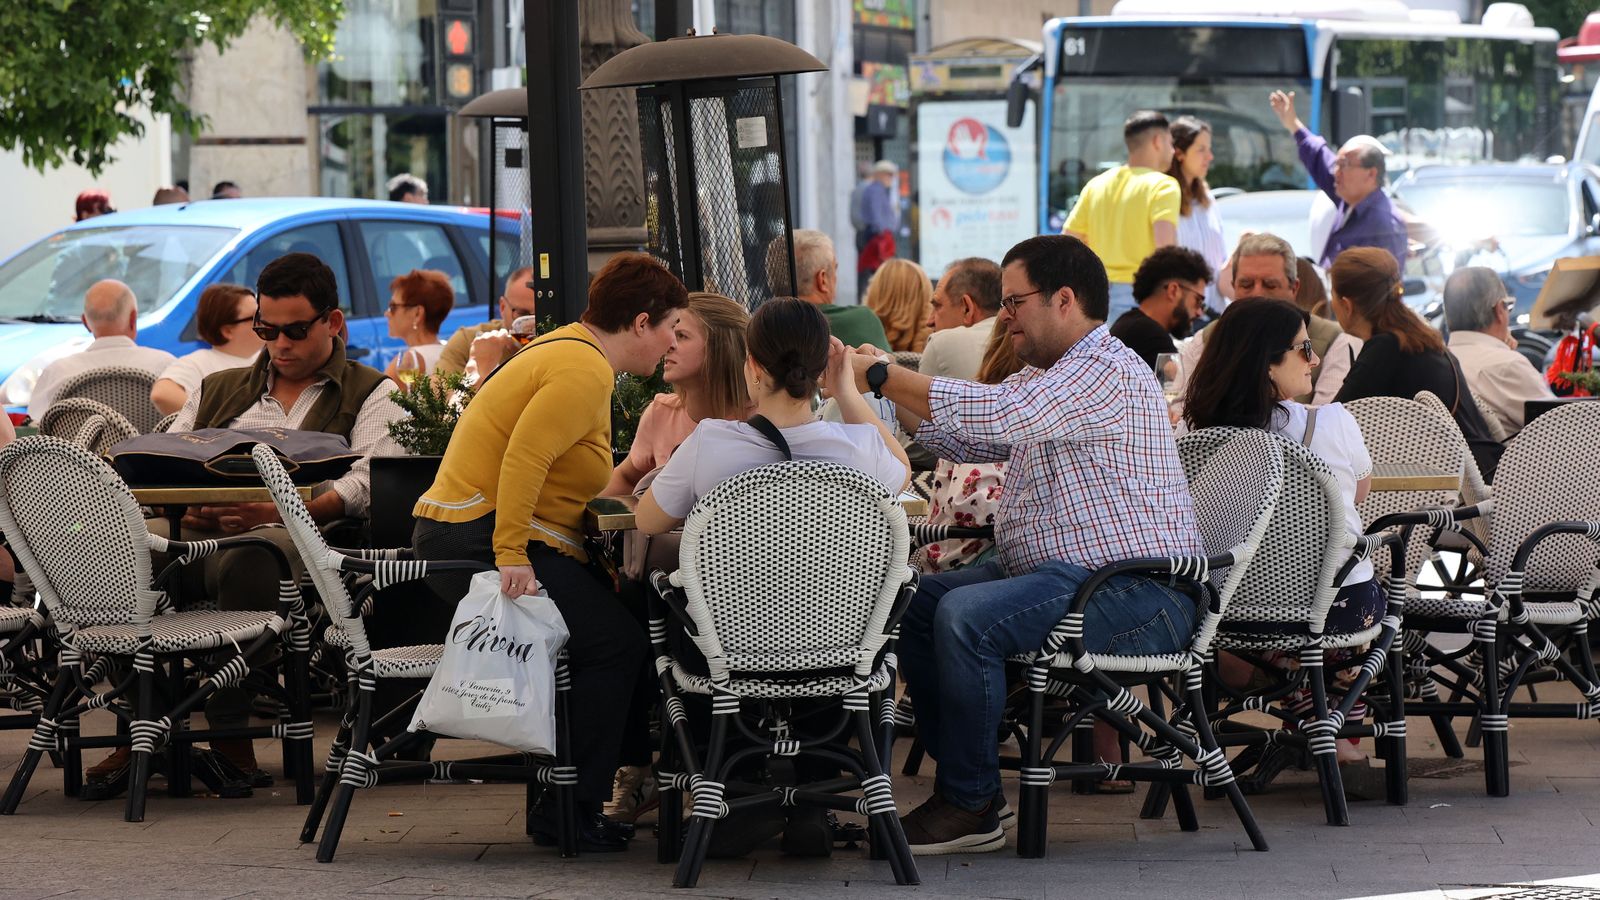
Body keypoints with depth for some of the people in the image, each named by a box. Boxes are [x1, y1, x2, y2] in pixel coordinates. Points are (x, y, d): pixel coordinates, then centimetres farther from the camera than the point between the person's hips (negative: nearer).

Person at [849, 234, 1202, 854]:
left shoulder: (1109, 373, -16)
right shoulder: (1047, 375, 20)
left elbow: (999, 415, -30)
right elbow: (964, 439, 23)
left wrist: (880, 378, -24)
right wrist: (893, 386, 8)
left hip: (1139, 593, -11)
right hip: (1058, 571, 11)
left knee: (966, 616, -27)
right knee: (915, 604, 4)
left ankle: (971, 806, -15)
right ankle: (964, 785, 8)